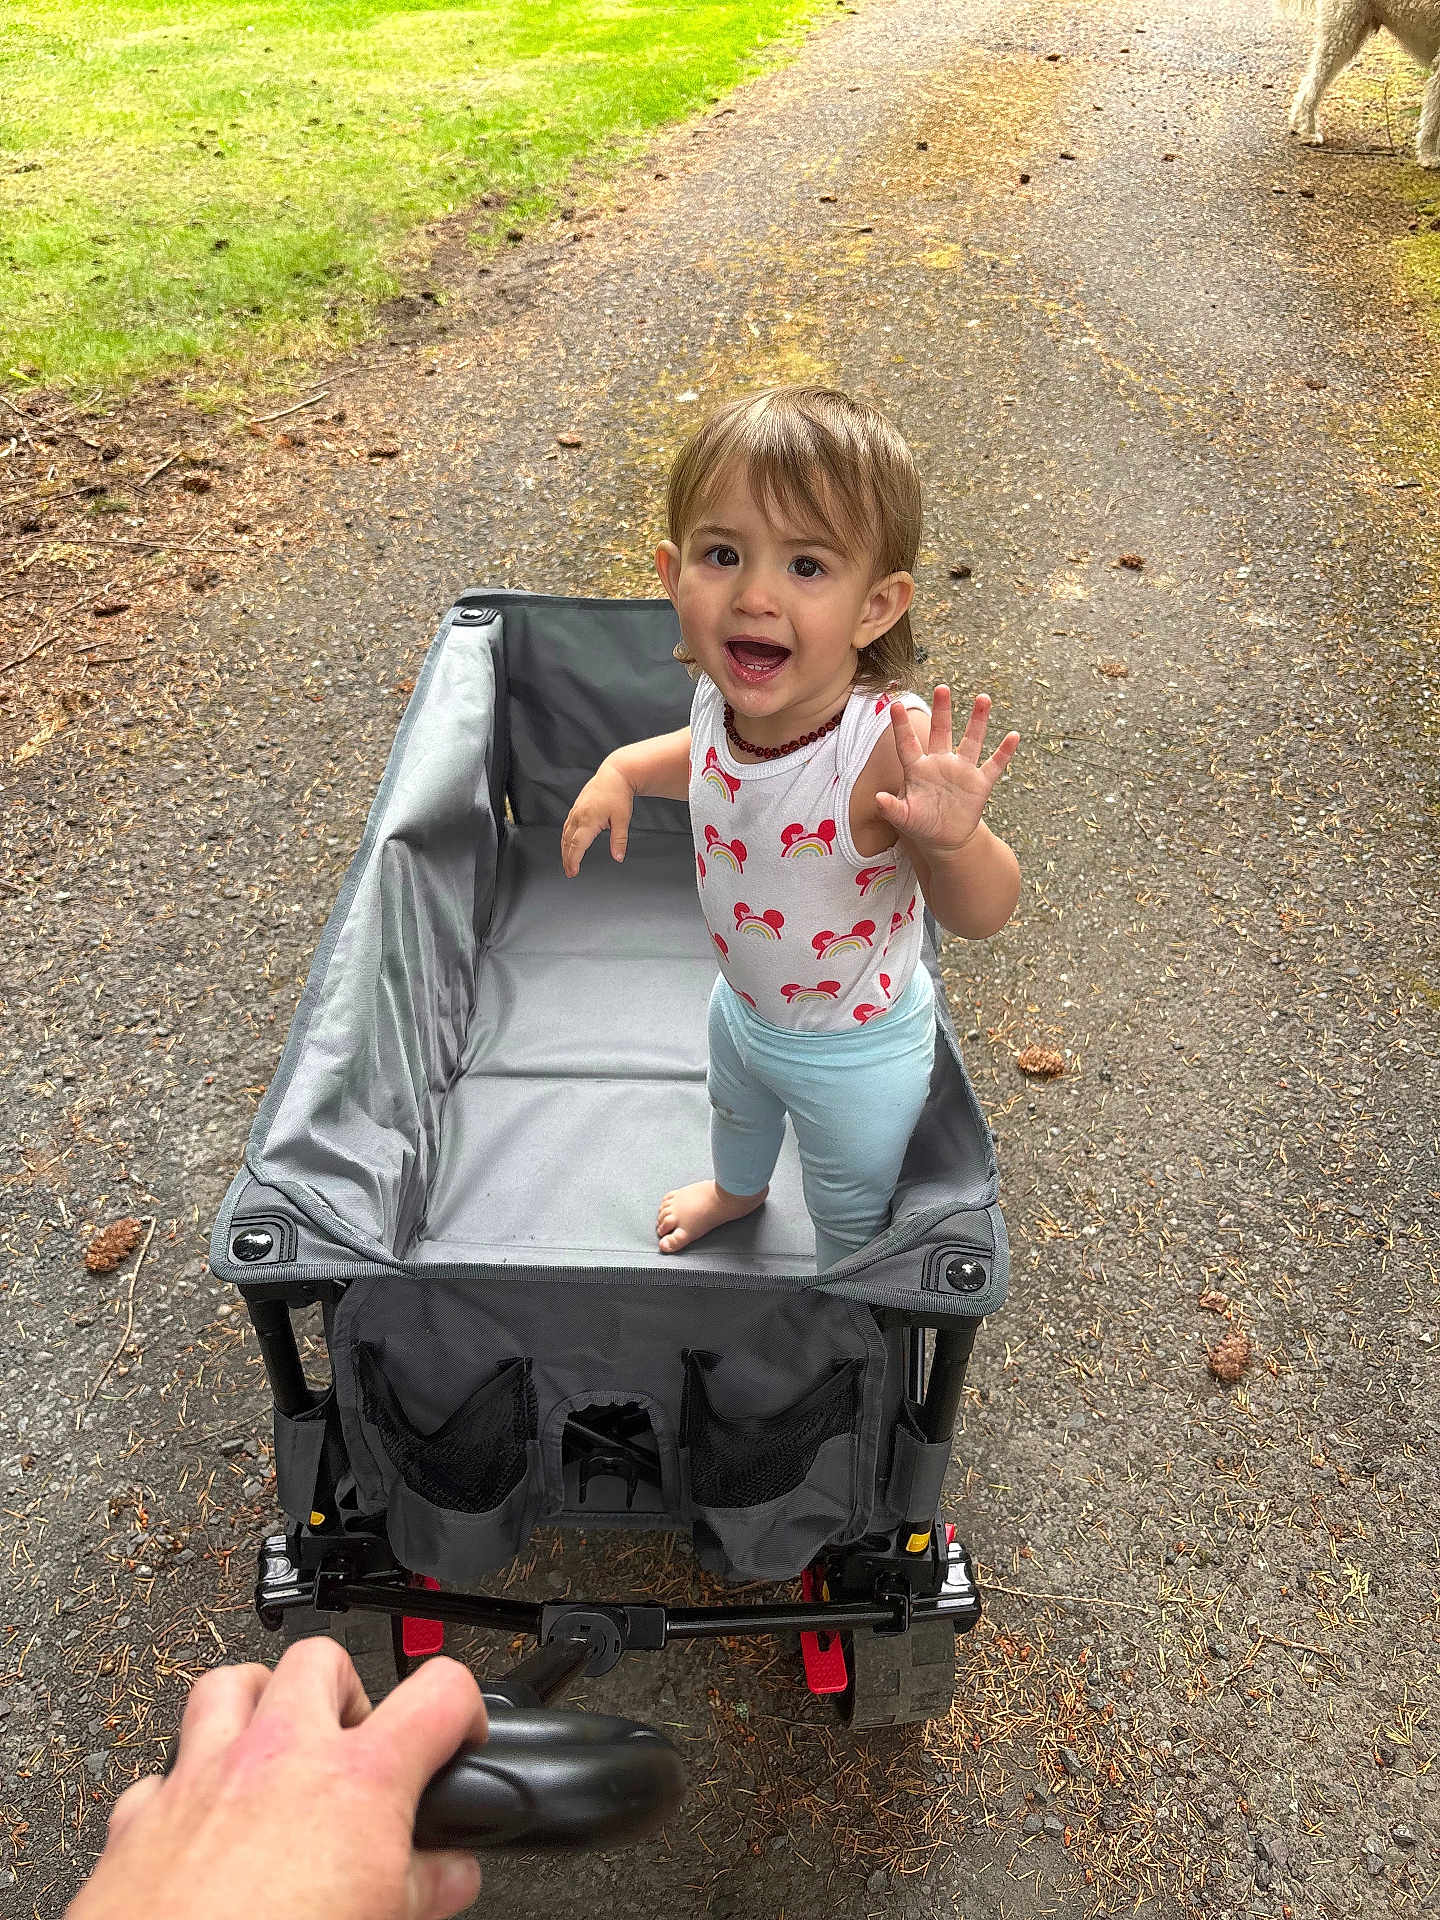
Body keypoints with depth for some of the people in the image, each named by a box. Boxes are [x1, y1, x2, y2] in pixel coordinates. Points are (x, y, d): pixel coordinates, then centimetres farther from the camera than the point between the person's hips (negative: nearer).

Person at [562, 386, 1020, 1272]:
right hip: (744, 1001, 6)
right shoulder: (731, 688, -22)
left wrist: (954, 840, -55)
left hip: (854, 1056, -6)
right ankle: (739, 1190, 73)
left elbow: (982, 914, -34)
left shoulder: (892, 743, -42)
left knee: (849, 1206, 25)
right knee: (738, 1112, 39)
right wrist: (624, 768, -10)